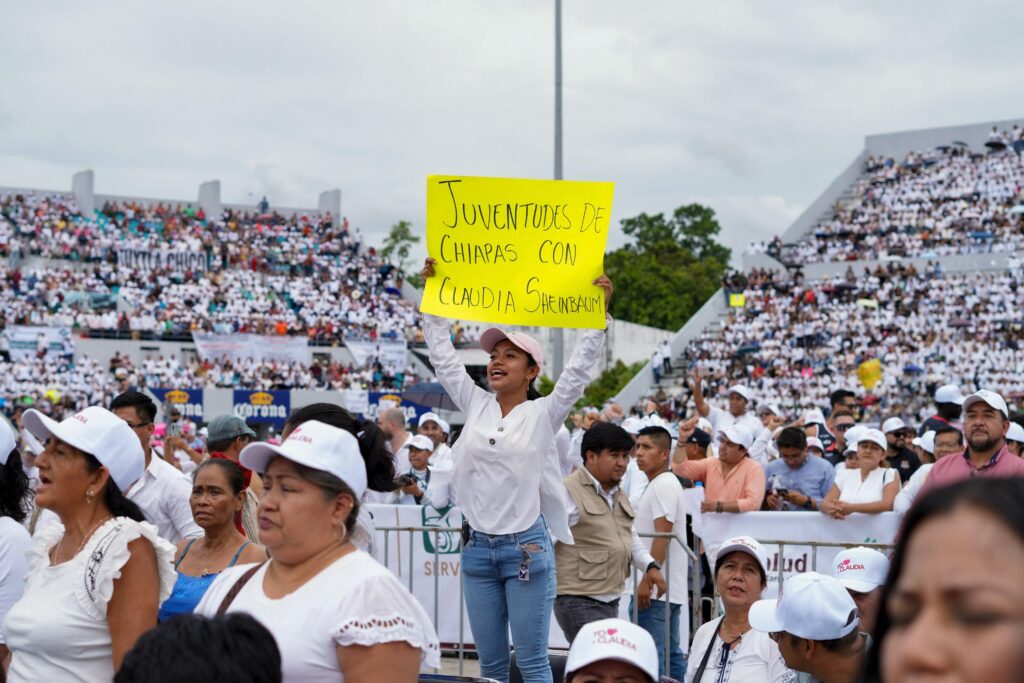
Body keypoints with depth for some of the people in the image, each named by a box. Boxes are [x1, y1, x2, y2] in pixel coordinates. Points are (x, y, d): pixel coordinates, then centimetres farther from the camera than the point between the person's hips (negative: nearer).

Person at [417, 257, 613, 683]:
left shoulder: (543, 413, -1)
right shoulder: (475, 405, 9)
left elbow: (580, 367, -7)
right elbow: (442, 356, 12)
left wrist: (599, 310, -13)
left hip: (525, 547, -4)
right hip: (478, 548, 4)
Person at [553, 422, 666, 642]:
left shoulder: (618, 494, 18)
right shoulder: (569, 491, -12)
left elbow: (630, 536, 28)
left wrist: (650, 565, 14)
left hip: (611, 599, 9)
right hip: (579, 601, -9)